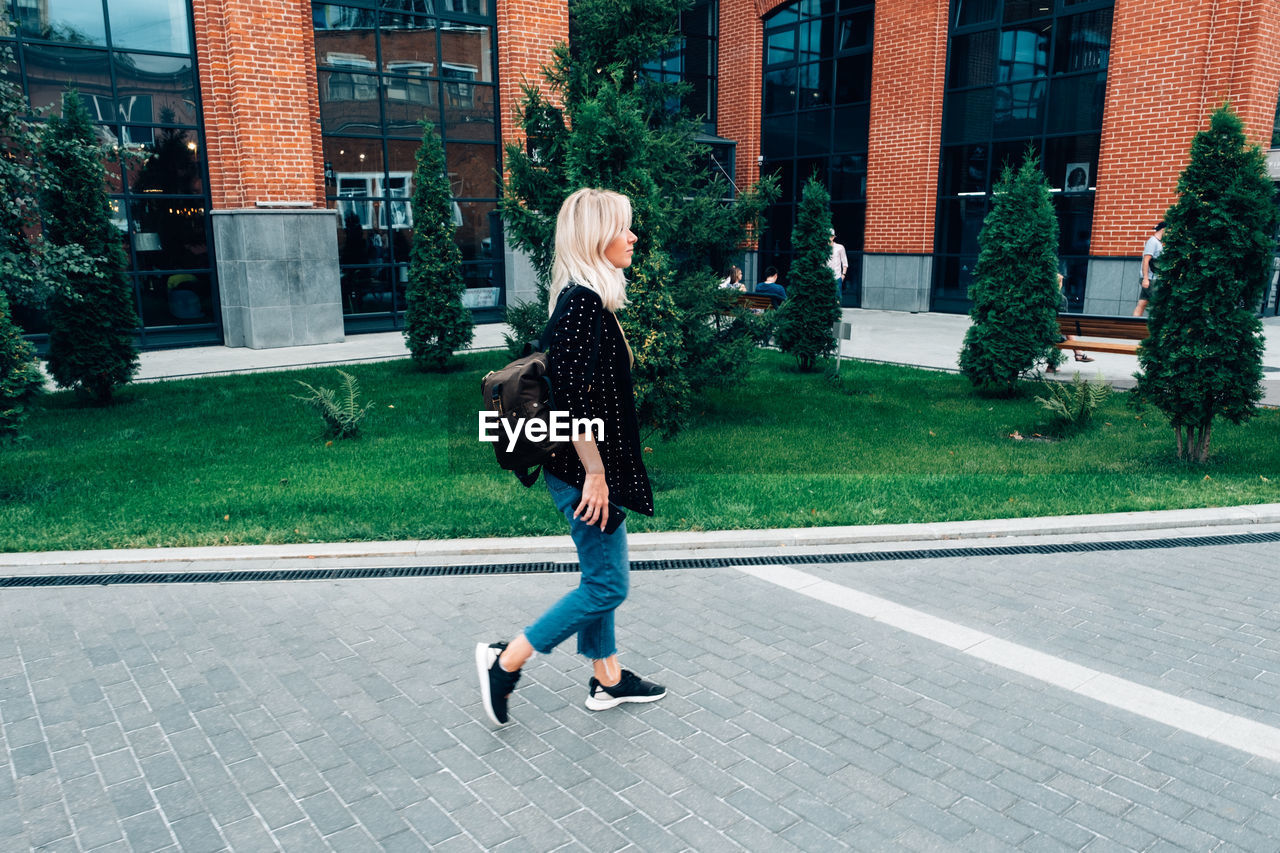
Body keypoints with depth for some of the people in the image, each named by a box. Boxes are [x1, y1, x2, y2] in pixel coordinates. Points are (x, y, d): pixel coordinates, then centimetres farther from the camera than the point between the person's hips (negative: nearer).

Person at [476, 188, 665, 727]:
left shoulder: (590, 298, 11)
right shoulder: (584, 300, -20)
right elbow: (574, 397, -25)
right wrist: (595, 474, -20)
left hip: (584, 466, 10)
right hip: (583, 469, -10)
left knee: (600, 578, 18)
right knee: (608, 585, 1)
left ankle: (607, 680, 33)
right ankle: (503, 661, 11)